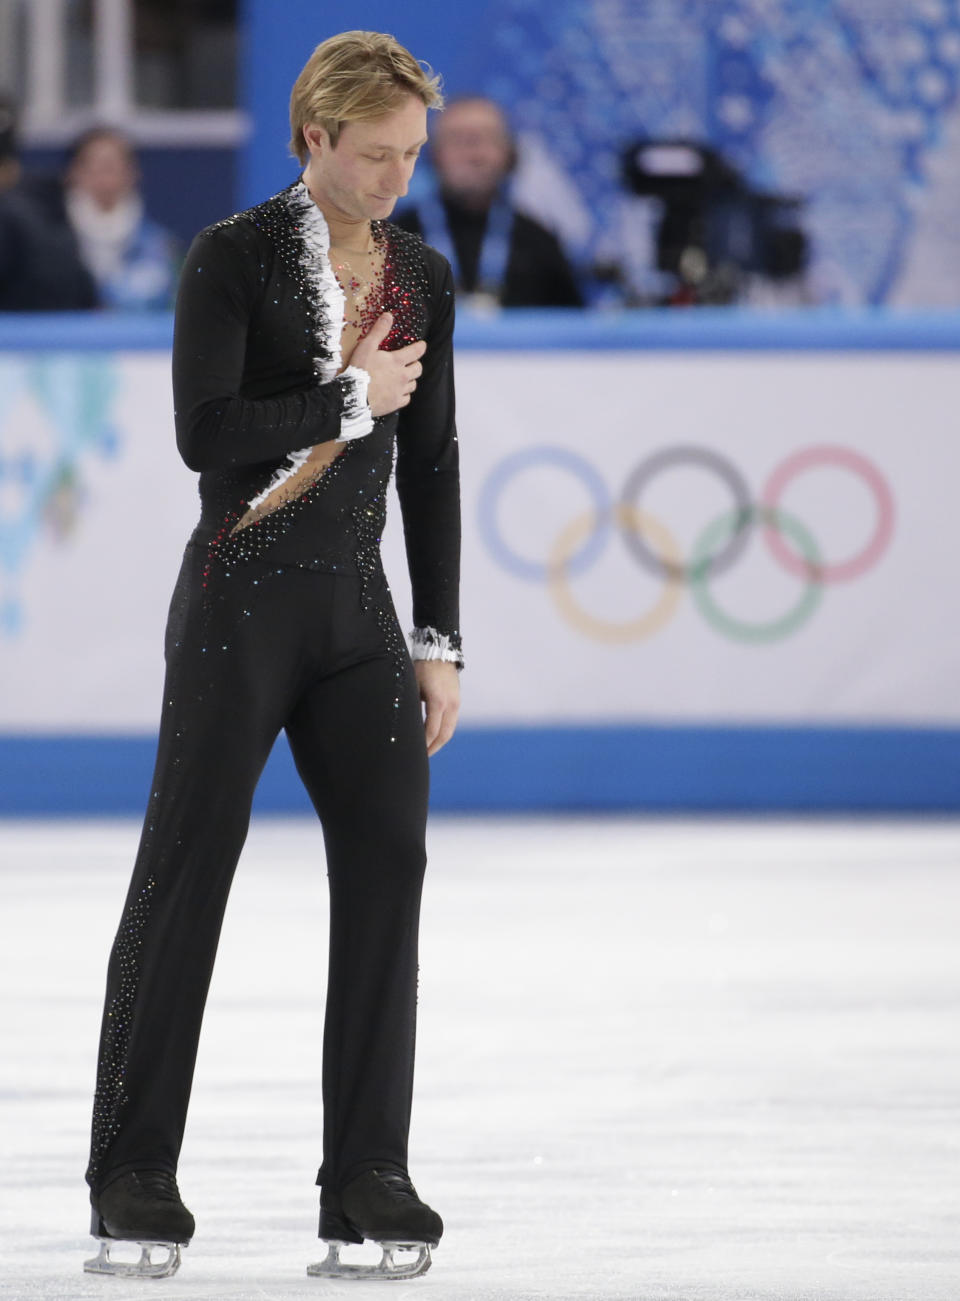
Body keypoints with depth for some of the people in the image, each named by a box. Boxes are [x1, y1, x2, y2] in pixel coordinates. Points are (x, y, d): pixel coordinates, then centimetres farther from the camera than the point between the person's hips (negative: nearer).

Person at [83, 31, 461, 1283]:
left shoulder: (422, 276, 11)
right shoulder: (235, 257, -6)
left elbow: (431, 465, 14)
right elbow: (206, 432, -16)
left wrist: (439, 645, 10)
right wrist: (351, 396, -11)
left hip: (358, 612, 5)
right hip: (241, 602, -5)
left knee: (387, 865, -3)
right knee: (185, 875, -4)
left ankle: (367, 1181, 2)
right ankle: (133, 1179, 2)